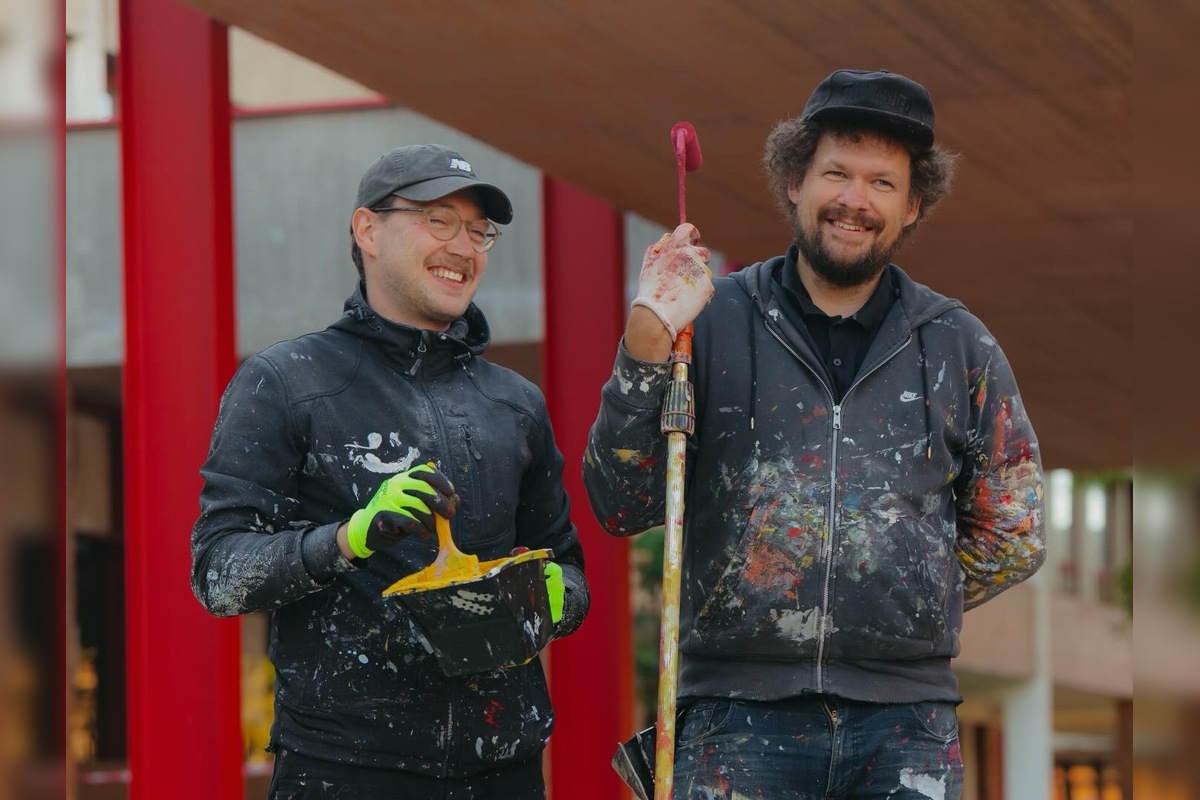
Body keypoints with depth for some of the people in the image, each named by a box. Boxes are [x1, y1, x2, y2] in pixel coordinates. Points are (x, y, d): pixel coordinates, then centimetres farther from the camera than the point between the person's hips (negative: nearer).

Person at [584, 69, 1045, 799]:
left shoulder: (960, 347, 10)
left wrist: (898, 608, 8)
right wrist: (646, 349, -12)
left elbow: (1012, 539, 18)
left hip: (907, 728, 2)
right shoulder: (713, 321, 5)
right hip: (737, 717, -1)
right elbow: (620, 507, -1)